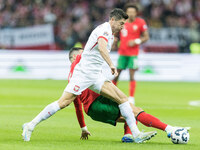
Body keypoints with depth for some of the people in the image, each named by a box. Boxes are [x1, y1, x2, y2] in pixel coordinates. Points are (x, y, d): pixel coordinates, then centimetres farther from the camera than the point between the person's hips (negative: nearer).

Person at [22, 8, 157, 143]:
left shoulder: (111, 34, 20)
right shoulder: (104, 28, -10)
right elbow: (101, 47, -29)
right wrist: (111, 65, -33)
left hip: (96, 76, 9)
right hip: (83, 72, -9)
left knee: (123, 98, -2)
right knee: (63, 102, -15)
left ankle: (136, 134, -2)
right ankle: (30, 126, -6)